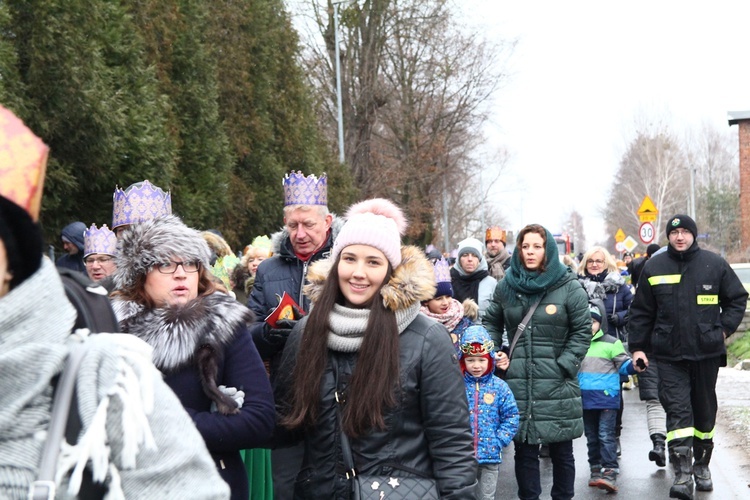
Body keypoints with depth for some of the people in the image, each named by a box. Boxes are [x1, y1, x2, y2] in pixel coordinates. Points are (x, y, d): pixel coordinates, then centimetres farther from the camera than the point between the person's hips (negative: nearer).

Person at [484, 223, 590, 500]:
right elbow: (491, 322, 19)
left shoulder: (569, 287, -2)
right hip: (518, 382, 2)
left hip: (558, 384, -2)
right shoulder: (506, 286, 8)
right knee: (524, 450, 7)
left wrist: (564, 365, -8)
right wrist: (494, 354, 4)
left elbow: (582, 331, 0)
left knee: (562, 451, 8)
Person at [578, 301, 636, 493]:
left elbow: (623, 365, -3)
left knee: (606, 436, -10)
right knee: (591, 437, 13)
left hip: (607, 398, -5)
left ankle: (610, 473, -10)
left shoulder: (612, 343, -3)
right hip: (585, 400, 5)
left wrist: (633, 366, -21)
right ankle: (596, 470, 24)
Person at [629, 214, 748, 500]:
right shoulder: (654, 267, 1)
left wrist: (725, 328, 1)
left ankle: (701, 465, 31)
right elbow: (641, 312, 6)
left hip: (707, 351, 2)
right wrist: (637, 347, 2)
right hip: (669, 354, -1)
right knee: (677, 410, -11)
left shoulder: (714, 264, 1)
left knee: (705, 410, 14)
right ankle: (682, 476, -13)